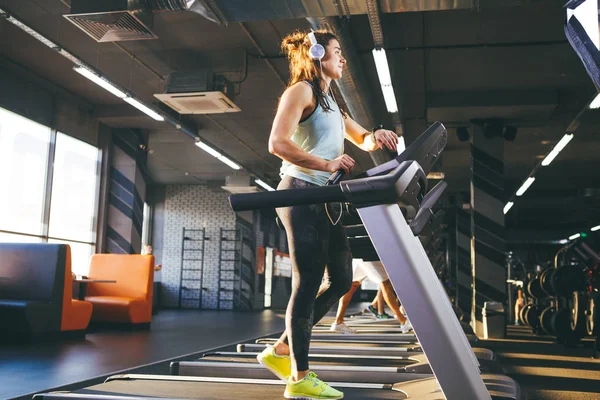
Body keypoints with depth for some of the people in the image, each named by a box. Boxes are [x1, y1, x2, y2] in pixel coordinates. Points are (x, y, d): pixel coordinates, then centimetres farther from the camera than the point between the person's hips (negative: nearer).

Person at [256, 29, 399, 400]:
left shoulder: (332, 100, 23)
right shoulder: (302, 91, -5)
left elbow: (362, 139, 26)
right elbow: (277, 142, -19)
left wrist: (375, 137, 3)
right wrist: (326, 164, -22)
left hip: (325, 200, 9)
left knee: (342, 280, 8)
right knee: (308, 283, -8)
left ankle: (281, 350, 17)